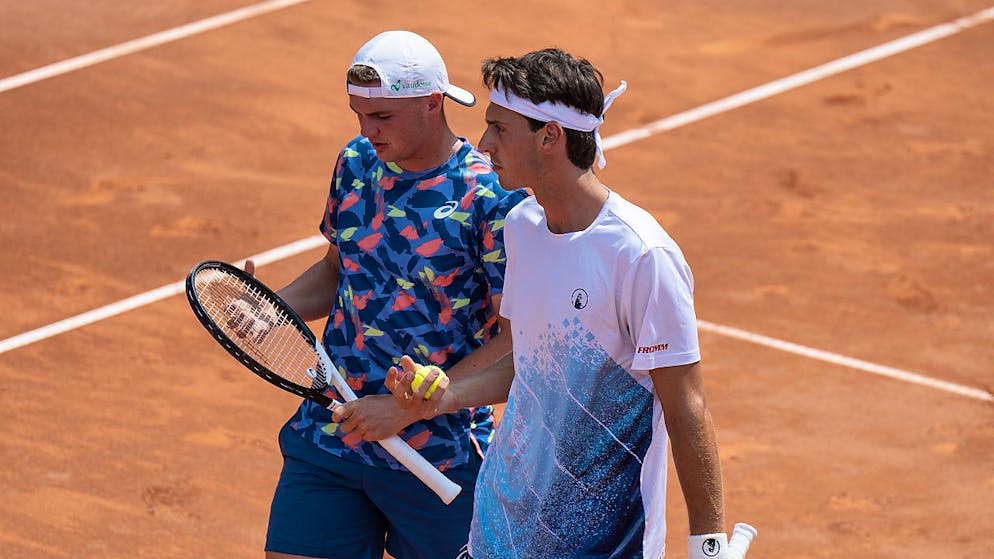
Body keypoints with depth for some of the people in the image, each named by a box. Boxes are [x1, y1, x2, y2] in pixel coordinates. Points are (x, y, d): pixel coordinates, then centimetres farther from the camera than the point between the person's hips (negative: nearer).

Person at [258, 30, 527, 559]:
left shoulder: (490, 196, -15)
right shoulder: (356, 163, 5)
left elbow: (516, 338, -15)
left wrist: (406, 408, -18)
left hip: (439, 452, -5)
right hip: (328, 434, 5)